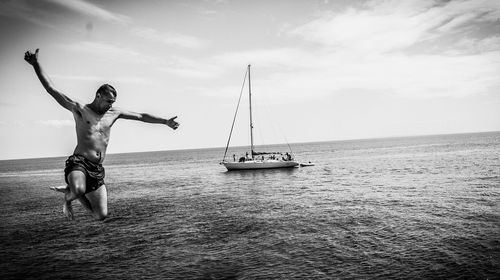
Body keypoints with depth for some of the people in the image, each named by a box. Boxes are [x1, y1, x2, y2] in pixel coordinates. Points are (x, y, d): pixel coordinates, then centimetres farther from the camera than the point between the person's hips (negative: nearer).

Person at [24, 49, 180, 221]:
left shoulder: (114, 113, 16)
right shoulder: (80, 110, 3)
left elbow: (141, 116, 22)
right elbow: (51, 90, -3)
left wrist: (165, 121, 23)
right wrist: (36, 64, -11)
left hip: (97, 169, 5)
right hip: (78, 163, -5)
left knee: (101, 216, 3)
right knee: (78, 190, -39)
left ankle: (70, 190, 28)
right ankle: (69, 196, 1)